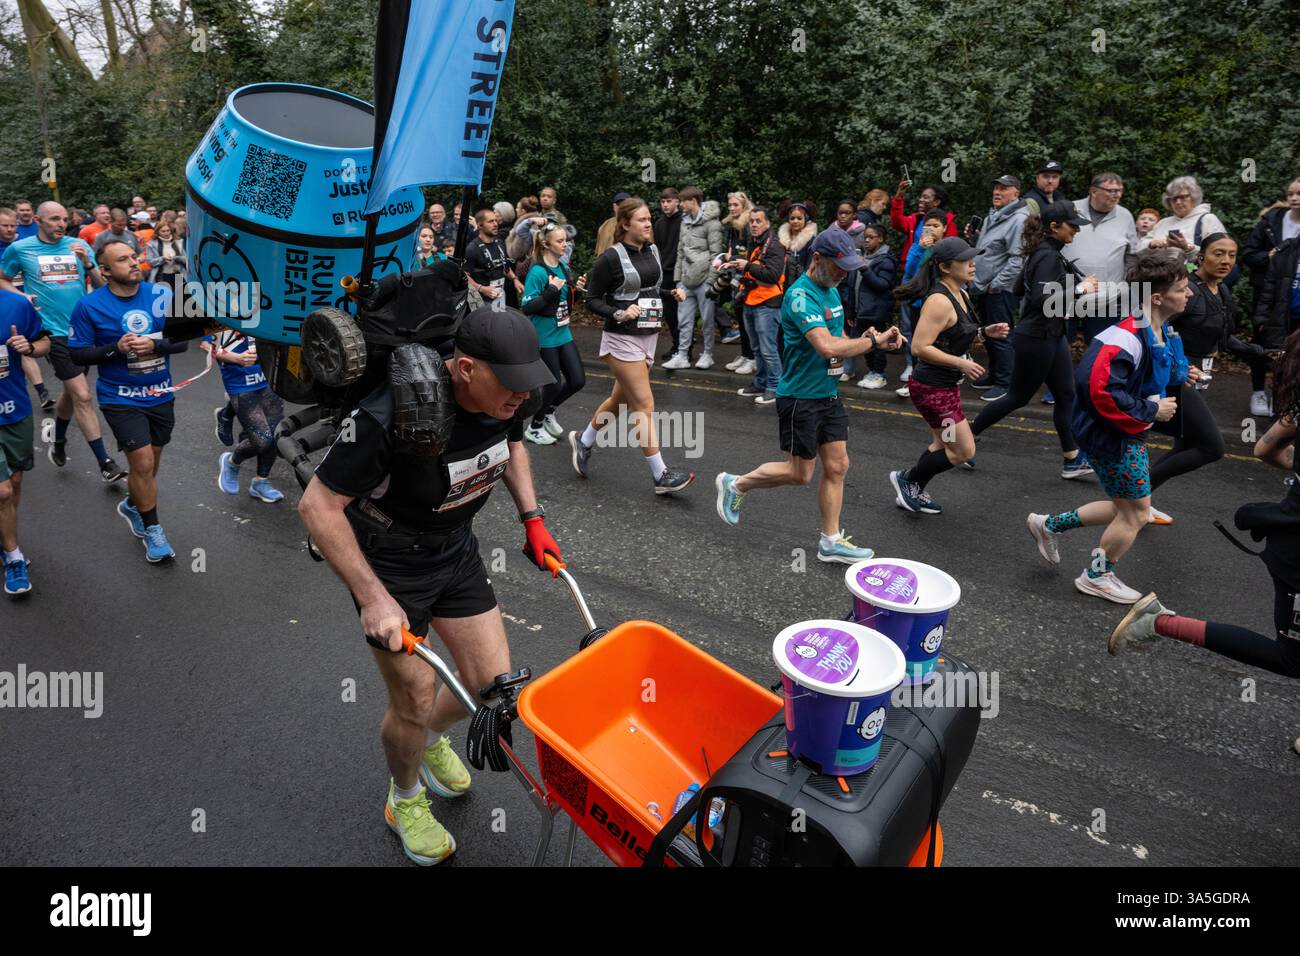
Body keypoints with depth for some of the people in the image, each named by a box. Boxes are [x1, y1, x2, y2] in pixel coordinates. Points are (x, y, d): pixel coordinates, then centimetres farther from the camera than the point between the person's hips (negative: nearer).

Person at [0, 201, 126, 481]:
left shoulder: (78, 245, 6)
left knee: (72, 393, 19)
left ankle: (58, 443, 43)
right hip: (54, 332, -4)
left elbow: (101, 286, 5)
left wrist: (88, 263, -12)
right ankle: (106, 465, -8)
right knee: (82, 396, -11)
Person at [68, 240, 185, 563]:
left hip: (160, 394, 4)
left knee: (150, 463, 16)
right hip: (121, 398, -3)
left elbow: (183, 340, -1)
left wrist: (154, 345, -19)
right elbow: (77, 354, -5)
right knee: (143, 463, -9)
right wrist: (116, 349, -19)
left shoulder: (161, 294, -3)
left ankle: (131, 505, 45)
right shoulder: (89, 306, -9)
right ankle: (152, 529, 10)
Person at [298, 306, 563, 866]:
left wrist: (532, 517, 2)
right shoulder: (393, 415, -35)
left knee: (493, 684, 6)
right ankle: (405, 800, 35)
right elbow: (318, 506, -26)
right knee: (414, 700, 1)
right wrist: (373, 599, -26)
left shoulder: (505, 396, -15)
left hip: (455, 550, 6)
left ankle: (432, 739, 42)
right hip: (387, 562, -5)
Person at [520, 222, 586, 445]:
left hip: (563, 333, 7)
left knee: (578, 380, 7)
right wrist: (551, 291, -28)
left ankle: (548, 411, 32)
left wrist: (577, 290, -1)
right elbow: (527, 308, -21)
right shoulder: (538, 272, -17)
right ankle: (534, 427, 23)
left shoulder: (563, 267, 6)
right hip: (545, 338, -7)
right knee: (554, 384, 1)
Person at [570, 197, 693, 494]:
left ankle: (583, 441, 40)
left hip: (649, 336, 8)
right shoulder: (611, 258, -12)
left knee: (621, 400, 17)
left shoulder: (653, 250, 8)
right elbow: (592, 300, -8)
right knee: (644, 405, -7)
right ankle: (661, 475, -3)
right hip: (622, 339, -7)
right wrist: (619, 314, -22)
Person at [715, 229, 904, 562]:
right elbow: (827, 346, -33)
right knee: (800, 472, 2)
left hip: (829, 393, 9)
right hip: (800, 397, -9)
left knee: (837, 466, 8)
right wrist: (873, 341, -22)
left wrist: (864, 339, -1)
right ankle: (736, 485, 23)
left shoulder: (833, 291, 10)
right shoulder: (801, 295, -21)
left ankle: (831, 541, 18)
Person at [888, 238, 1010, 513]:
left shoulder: (959, 295, 9)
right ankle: (907, 479, 14)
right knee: (963, 451, -3)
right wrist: (961, 363, -27)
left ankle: (913, 492, 35)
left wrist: (985, 331, 7)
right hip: (932, 387, -10)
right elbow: (920, 348, -27)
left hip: (947, 384, 10)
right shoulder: (939, 301, -22)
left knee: (943, 444, 21)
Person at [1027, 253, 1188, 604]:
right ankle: (1098, 576, 26)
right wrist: (1152, 411, -22)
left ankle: (1050, 525, 31)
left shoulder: (1159, 332, 5)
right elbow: (1102, 390, -33)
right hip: (1110, 434, -10)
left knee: (1129, 508, 20)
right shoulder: (1127, 338, -27)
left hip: (1130, 433, 10)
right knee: (1136, 513, 5)